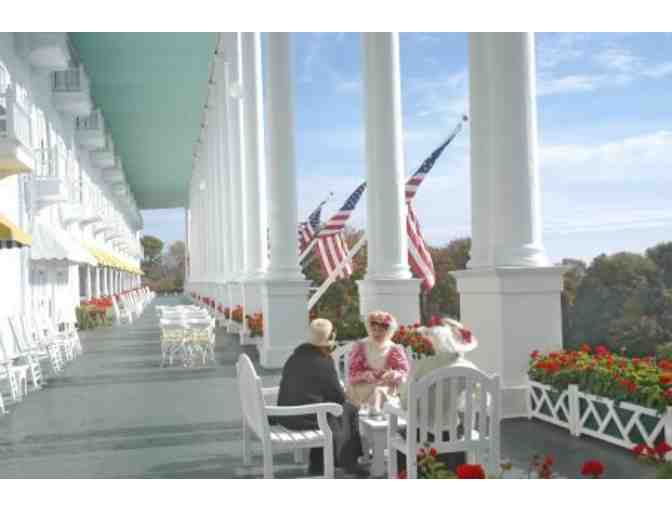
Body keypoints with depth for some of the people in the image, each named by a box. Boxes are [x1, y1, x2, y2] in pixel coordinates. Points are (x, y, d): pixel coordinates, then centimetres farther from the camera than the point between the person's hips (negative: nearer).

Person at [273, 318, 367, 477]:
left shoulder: (298, 354, 6)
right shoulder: (324, 362, -16)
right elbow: (339, 396, -8)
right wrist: (344, 397, 15)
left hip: (285, 414, 8)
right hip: (304, 417, -8)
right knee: (349, 411, 11)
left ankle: (317, 464, 32)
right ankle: (348, 462, 27)